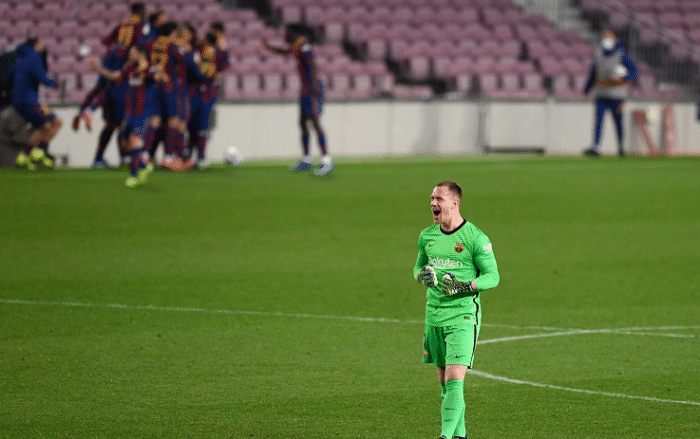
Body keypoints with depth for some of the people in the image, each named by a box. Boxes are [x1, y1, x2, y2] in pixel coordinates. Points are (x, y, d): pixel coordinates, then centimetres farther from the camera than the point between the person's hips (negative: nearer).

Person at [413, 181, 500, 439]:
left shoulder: (475, 238, -8)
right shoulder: (427, 236, 9)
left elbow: (493, 276, -5)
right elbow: (419, 266, 22)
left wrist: (466, 286, -21)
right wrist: (421, 275, -2)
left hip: (463, 317, -6)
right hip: (434, 318, 6)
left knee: (455, 380, -16)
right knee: (444, 382, 11)